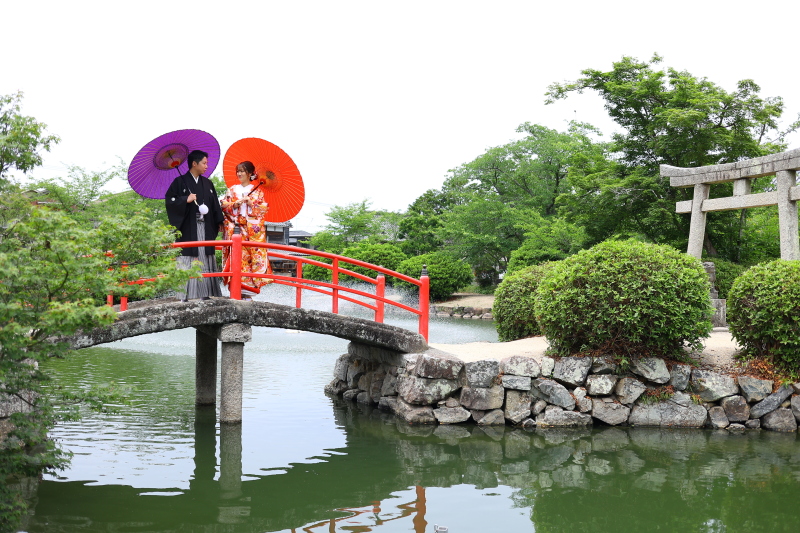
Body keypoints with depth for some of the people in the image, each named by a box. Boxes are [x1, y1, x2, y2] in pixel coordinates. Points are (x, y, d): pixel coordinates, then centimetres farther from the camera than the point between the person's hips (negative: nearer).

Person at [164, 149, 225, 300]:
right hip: (188, 228, -5)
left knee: (205, 259, 3)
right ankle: (186, 294, -6)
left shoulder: (207, 183, 15)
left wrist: (219, 222, 10)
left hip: (205, 228, 5)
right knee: (188, 260, -7)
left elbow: (215, 204, 16)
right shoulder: (180, 182, 1)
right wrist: (186, 200, -16)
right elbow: (169, 199, -4)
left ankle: (205, 292, 5)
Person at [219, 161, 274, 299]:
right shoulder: (232, 190, 17)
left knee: (254, 255, -9)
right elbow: (223, 205, 10)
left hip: (253, 229, -2)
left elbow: (264, 208, 3)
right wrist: (234, 204, -7)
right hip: (235, 228, 2)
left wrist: (251, 203, -10)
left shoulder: (258, 190, 10)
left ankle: (247, 292, -7)